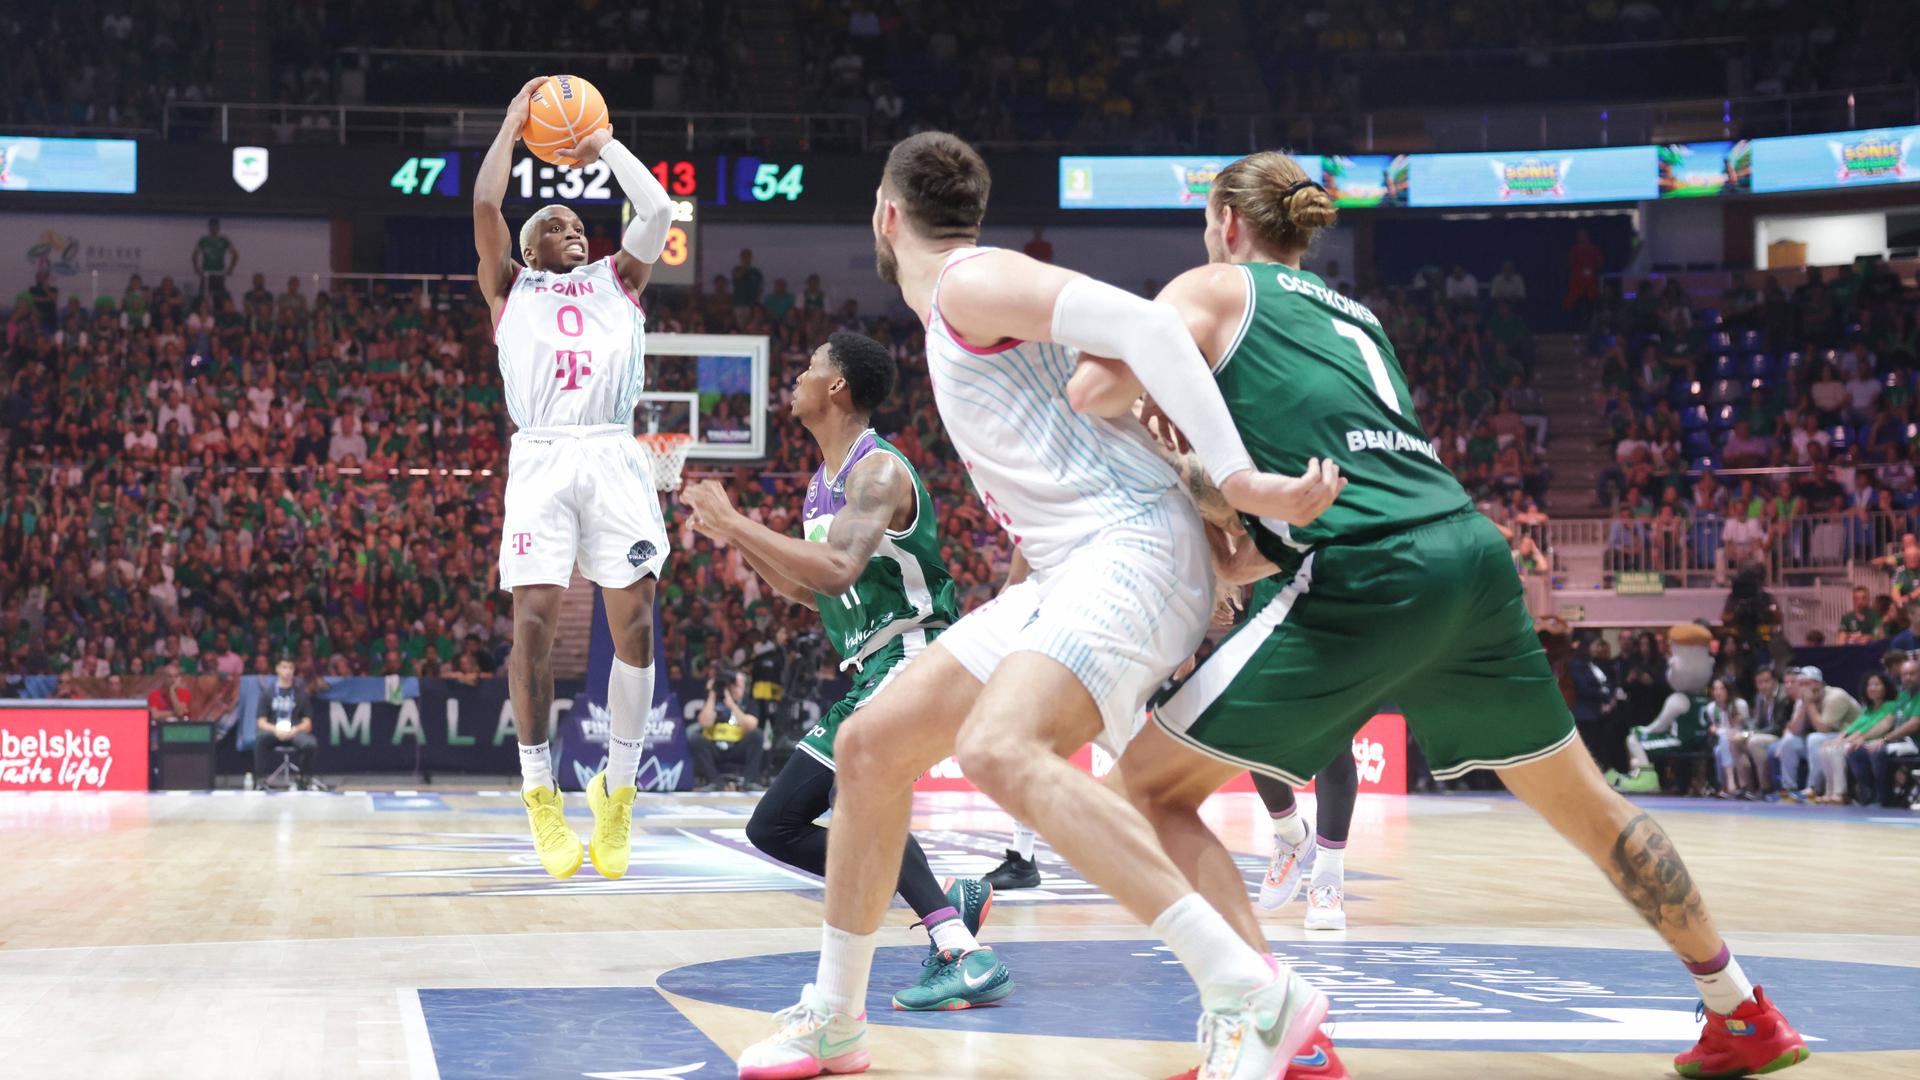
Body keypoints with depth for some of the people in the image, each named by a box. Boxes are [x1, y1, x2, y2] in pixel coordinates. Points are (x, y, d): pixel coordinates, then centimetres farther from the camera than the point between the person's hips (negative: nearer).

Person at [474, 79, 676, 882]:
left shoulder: (617, 280, 25)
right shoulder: (510, 286, 21)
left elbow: (656, 209, 11)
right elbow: (485, 204, 8)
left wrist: (606, 145, 21)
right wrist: (515, 121, 18)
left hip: (613, 456, 1)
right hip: (542, 456, -1)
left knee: (634, 621, -9)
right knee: (535, 621, -11)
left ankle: (616, 789, 3)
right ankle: (539, 792, 0)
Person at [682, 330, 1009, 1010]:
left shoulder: (878, 470, -15)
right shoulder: (823, 482, 15)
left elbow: (837, 571, -30)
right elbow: (805, 589, 26)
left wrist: (734, 521, -22)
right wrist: (728, 533, 16)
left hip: (918, 656, -10)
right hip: (870, 675, 10)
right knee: (773, 827, 9)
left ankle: (963, 956, -34)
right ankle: (946, 902, 7)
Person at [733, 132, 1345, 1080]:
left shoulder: (971, 282, -7)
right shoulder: (957, 315, 25)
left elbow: (1145, 326, -19)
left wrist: (1239, 480, -24)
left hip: (1133, 549, -10)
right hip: (1061, 573, 10)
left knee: (998, 751, -32)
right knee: (870, 744, 9)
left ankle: (1256, 998, -35)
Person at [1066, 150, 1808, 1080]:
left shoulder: (1216, 287, 11)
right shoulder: (1354, 317, 31)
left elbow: (1095, 388, -5)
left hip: (1371, 583, -7)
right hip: (1472, 553, 7)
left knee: (1149, 787, 2)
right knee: (1579, 796, 25)